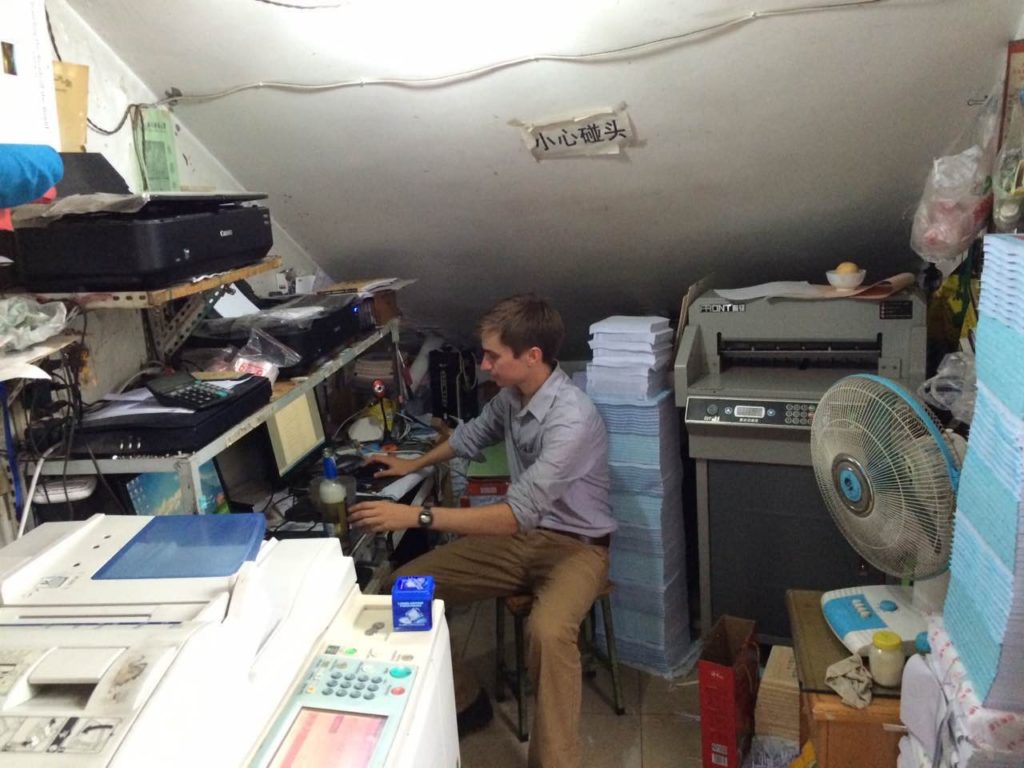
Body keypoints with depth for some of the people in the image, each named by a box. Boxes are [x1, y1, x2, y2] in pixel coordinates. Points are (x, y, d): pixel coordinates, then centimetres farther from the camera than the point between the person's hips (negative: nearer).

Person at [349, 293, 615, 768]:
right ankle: (461, 699, 15)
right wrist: (415, 465, 28)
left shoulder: (573, 419, -29)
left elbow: (518, 513, -34)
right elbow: (474, 433, 22)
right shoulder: (512, 394, -2)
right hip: (519, 536, 8)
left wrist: (416, 516, -36)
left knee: (548, 631, -39)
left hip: (574, 545, -8)